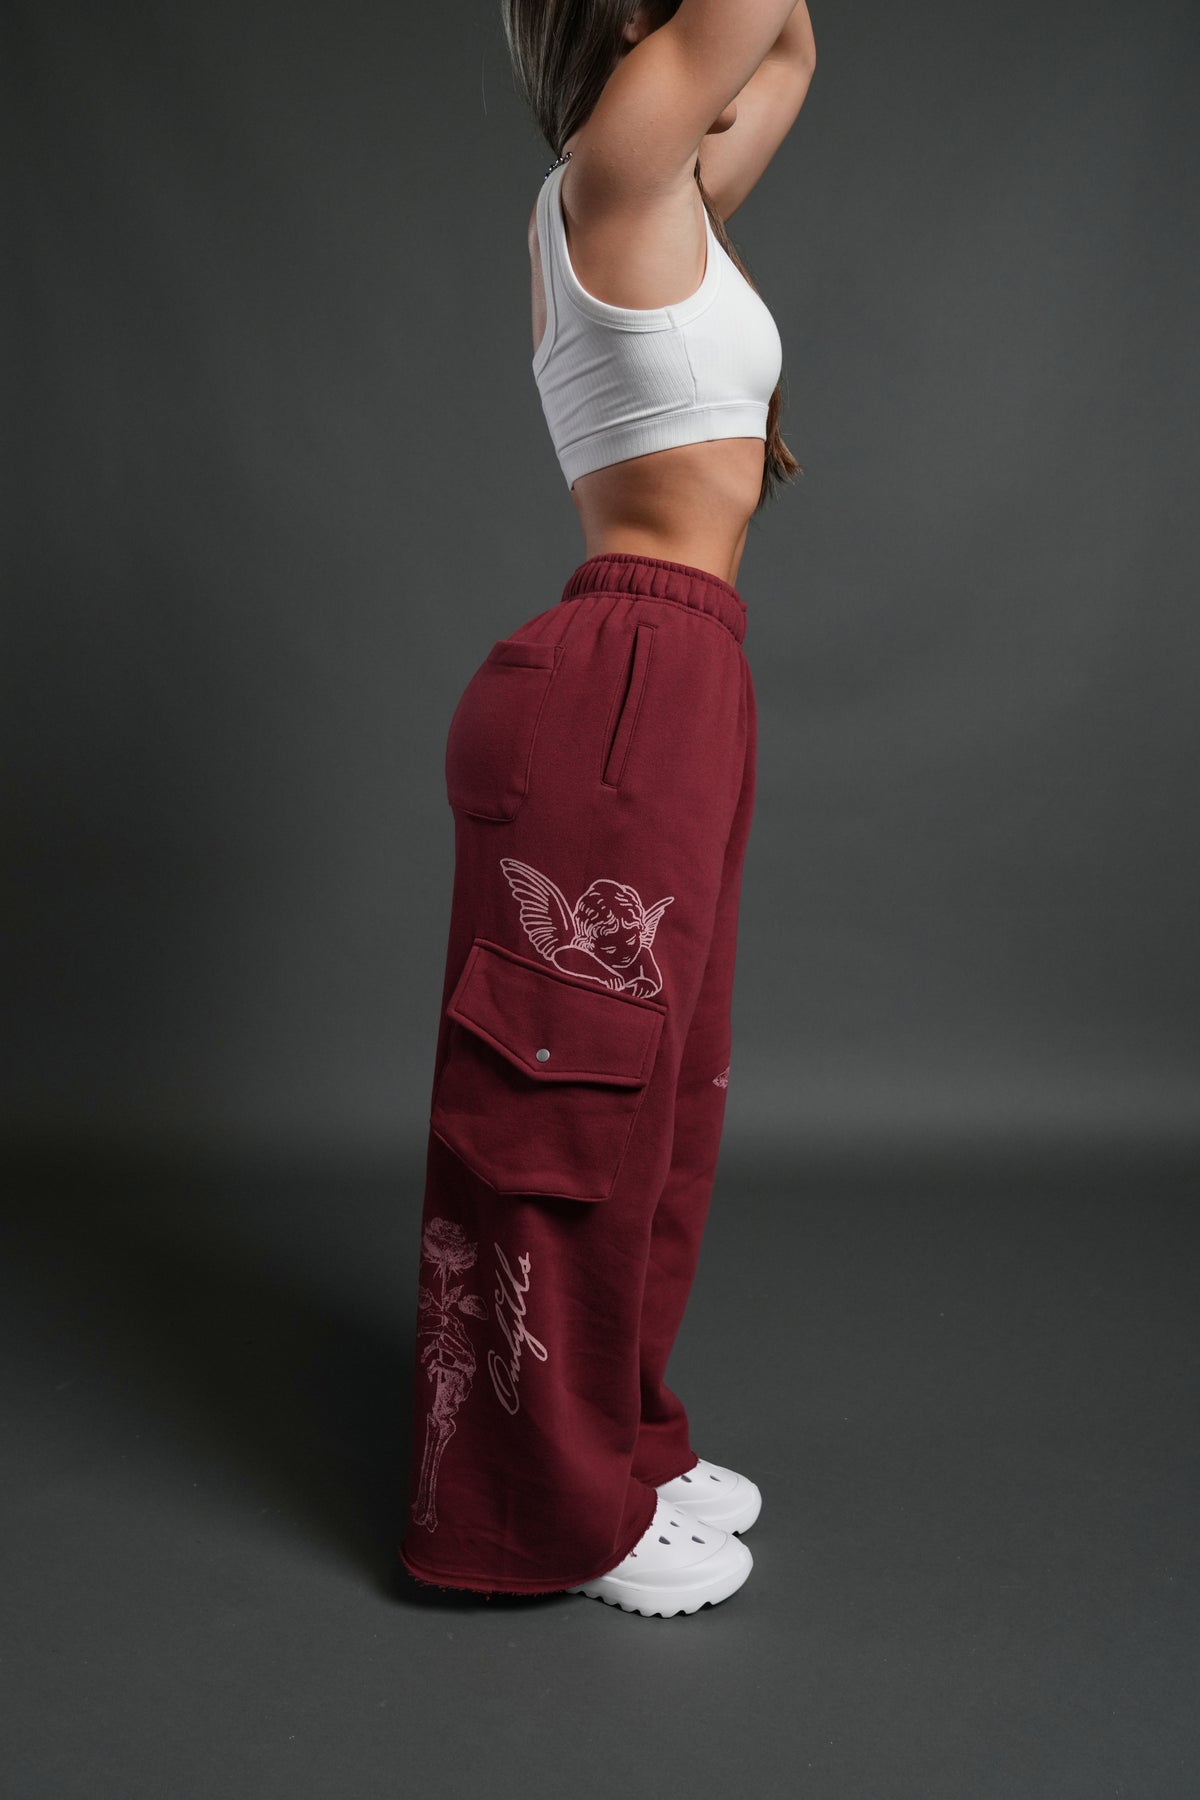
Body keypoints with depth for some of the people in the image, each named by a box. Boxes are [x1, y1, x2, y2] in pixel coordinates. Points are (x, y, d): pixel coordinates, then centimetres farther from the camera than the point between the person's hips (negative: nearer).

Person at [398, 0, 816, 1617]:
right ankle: (557, 1510, 17)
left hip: (665, 693, 10)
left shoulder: (654, 206, 18)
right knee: (578, 1104, 0)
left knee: (655, 1091, 16)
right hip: (620, 694, -10)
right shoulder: (609, 168, -7)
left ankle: (615, 1445, 32)